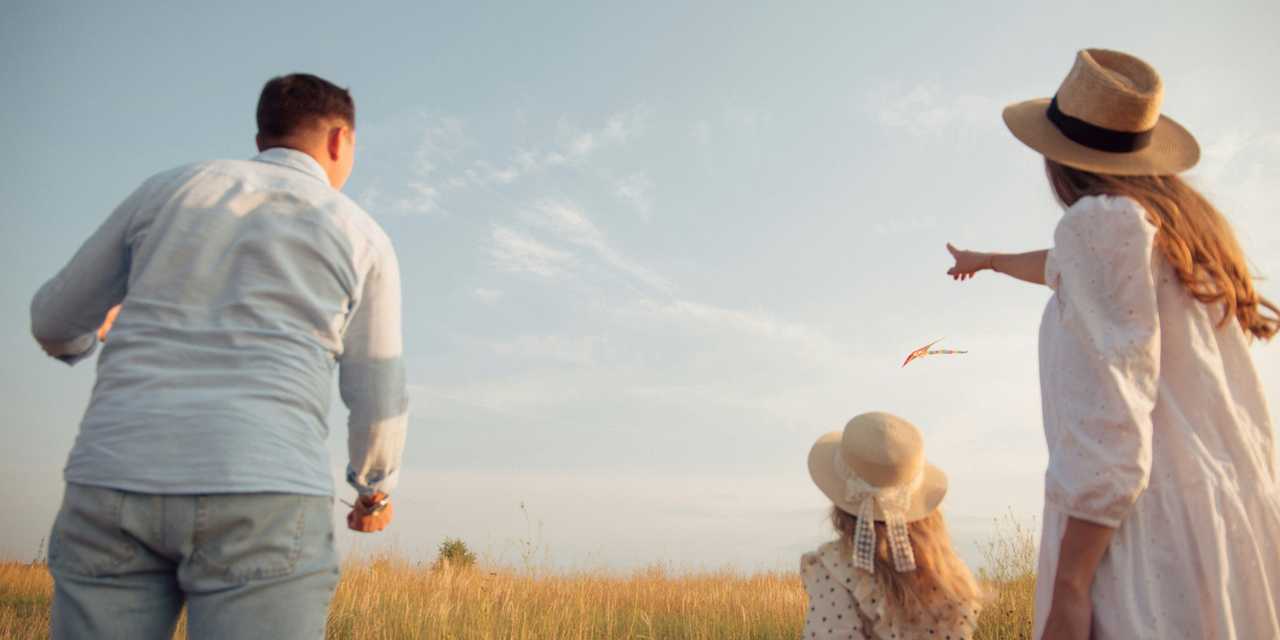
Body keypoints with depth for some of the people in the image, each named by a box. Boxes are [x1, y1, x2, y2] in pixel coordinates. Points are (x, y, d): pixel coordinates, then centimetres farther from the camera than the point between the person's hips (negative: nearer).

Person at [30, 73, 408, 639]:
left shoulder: (168, 190, 17)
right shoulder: (362, 237, 10)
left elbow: (56, 320, 24)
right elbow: (377, 403, 12)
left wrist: (79, 337, 50)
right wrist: (377, 486, 32)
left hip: (119, 487, 4)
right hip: (261, 500, -3)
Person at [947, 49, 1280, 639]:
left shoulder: (1102, 218, -7)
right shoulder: (1184, 223, 19)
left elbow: (1111, 408, -17)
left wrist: (1068, 586, -17)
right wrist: (990, 261, 57)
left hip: (1154, 524, -9)